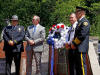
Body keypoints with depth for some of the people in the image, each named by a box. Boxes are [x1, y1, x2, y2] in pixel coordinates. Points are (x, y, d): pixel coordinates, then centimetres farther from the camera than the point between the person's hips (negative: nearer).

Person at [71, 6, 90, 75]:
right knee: (78, 64, 12)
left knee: (82, 64, -10)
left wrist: (74, 44, -12)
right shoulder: (80, 22, 20)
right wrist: (73, 43, 7)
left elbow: (82, 35, -20)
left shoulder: (85, 22, -12)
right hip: (77, 48, 10)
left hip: (81, 48, -10)